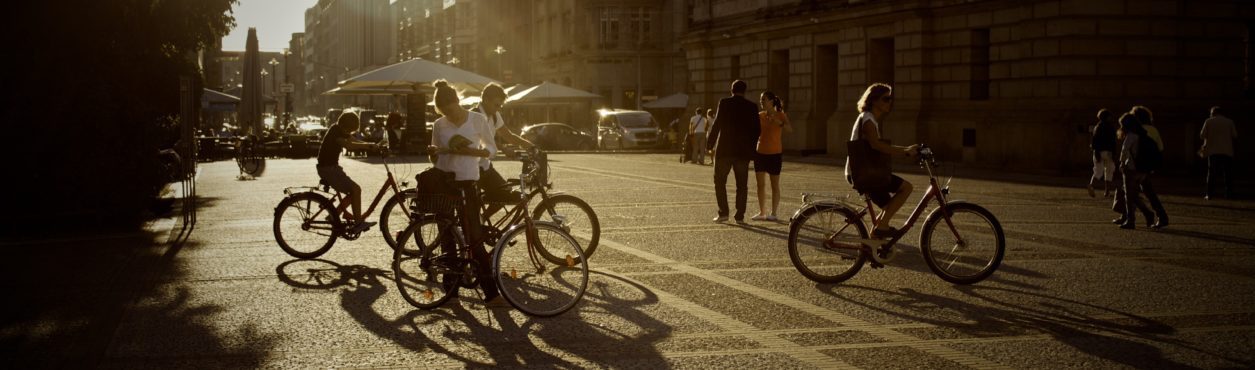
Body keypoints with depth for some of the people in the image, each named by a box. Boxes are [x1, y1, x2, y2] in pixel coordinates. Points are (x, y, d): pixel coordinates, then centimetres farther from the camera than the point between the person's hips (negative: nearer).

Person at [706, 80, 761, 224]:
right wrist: (751, 148, 15)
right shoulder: (752, 106, 3)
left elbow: (717, 124, -9)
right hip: (743, 152, 2)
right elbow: (756, 129, 4)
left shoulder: (724, 103, -5)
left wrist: (710, 144, -1)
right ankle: (740, 216, 4)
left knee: (720, 181, 8)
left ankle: (723, 212, -1)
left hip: (725, 149, -2)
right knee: (741, 184, 7)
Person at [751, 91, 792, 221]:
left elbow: (790, 129, -22)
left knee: (774, 185, 2)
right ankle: (762, 212, 10)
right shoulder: (759, 115, 6)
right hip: (760, 153, 5)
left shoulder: (780, 115, -6)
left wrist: (779, 122, -35)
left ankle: (773, 213, 6)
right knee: (760, 184, 4)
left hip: (775, 153, -4)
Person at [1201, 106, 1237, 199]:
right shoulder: (1229, 122, 7)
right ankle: (1229, 193, 1)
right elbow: (1235, 135, 6)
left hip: (1213, 151, -1)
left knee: (1212, 173, 1)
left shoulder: (1209, 121, 3)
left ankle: (1209, 194, -5)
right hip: (1227, 151, 1)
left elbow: (1202, 135, 0)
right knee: (1228, 173, 6)